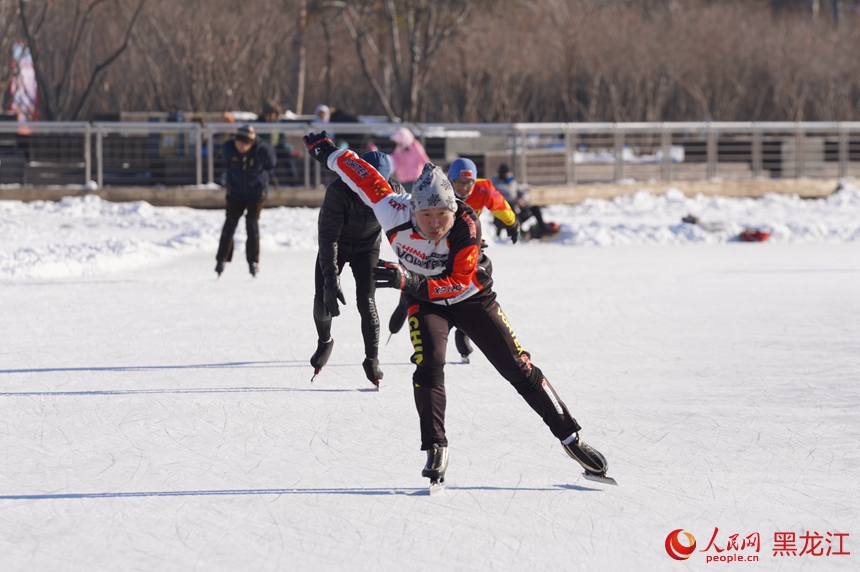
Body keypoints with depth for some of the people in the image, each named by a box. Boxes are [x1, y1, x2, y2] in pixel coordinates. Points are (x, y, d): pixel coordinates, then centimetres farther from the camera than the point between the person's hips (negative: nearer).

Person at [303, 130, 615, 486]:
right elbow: (365, 177, -15)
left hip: (471, 297, -1)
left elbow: (457, 283, -33)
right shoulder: (396, 215, -29)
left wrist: (407, 281, -45)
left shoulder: (467, 227, -32)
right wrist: (328, 153, -2)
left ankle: (571, 439, 7)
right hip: (424, 301, 1)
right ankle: (435, 450, -13)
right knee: (429, 364, -23)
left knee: (519, 368, -2)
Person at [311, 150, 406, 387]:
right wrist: (331, 280, -44)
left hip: (367, 248, 1)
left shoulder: (392, 192, -28)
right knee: (322, 300, -2)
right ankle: (324, 341, 31)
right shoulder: (338, 191, -37)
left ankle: (372, 359, 5)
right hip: (336, 246, -1)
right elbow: (328, 237, -36)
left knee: (366, 301, -12)